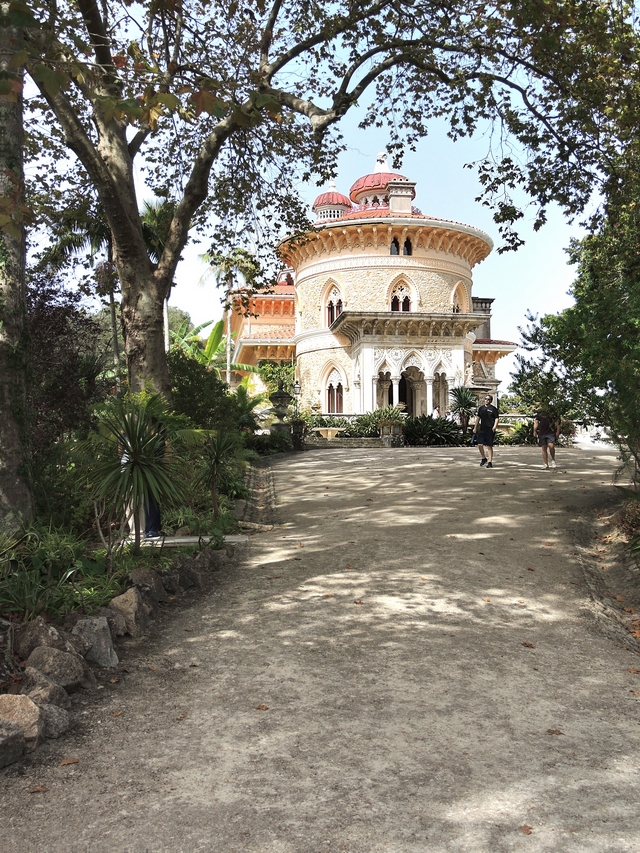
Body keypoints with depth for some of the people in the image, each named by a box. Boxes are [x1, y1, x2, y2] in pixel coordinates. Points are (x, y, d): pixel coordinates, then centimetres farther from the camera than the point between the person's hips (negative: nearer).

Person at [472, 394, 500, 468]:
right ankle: (483, 458, 18)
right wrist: (475, 428, 16)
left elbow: (497, 418, -3)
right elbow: (478, 418, 18)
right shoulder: (481, 408, 12)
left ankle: (490, 462, 6)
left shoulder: (493, 409, -1)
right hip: (482, 429, 4)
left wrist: (495, 426, -20)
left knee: (489, 446, -1)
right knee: (480, 445, -5)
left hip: (490, 430, -4)